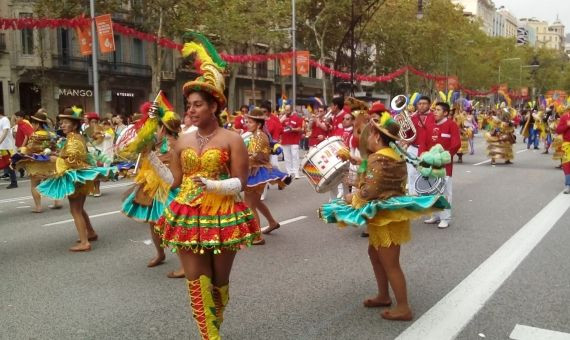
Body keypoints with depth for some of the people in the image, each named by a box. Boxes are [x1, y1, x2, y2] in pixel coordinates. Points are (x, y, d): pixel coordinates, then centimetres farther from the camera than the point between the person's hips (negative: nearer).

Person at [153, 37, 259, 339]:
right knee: (196, 282, 2)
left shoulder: (232, 139, -5)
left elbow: (240, 182, -9)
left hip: (221, 215, -3)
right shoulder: (182, 141, 7)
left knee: (219, 281, 11)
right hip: (187, 216, 3)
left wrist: (214, 186, -24)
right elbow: (175, 182, 11)